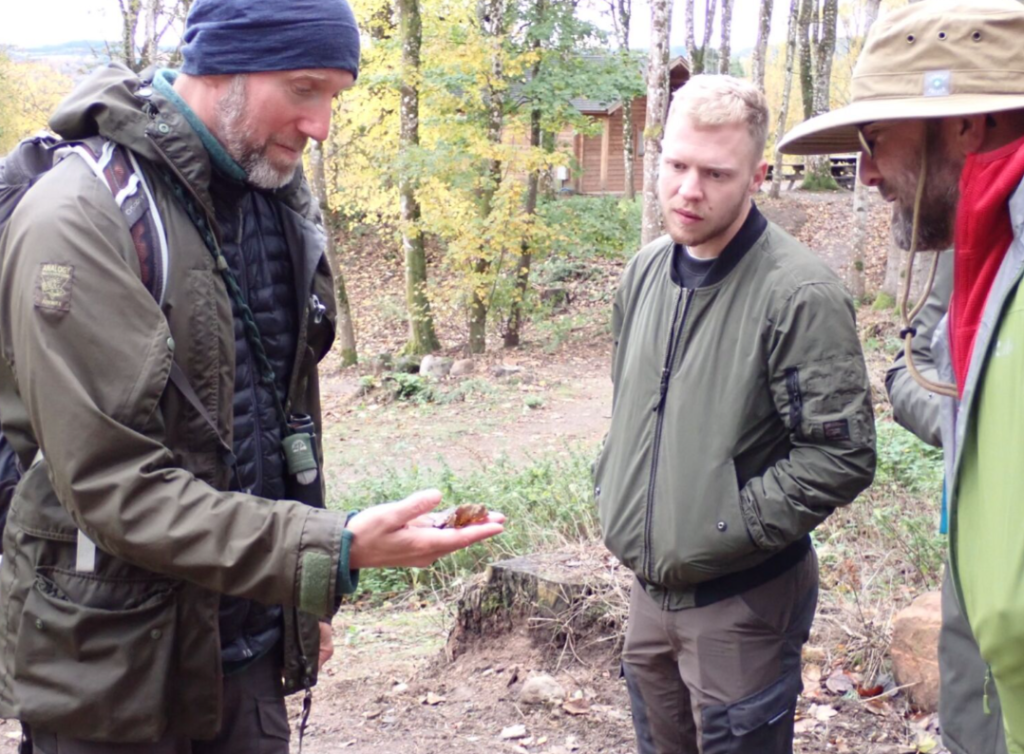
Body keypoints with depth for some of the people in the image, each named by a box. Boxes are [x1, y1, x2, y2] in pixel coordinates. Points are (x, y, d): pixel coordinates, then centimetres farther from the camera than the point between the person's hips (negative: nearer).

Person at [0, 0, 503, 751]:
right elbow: (115, 486, -23)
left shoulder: (280, 201, 4)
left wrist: (309, 592, 14)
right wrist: (337, 552, -28)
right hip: (118, 663, -6)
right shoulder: (81, 221, -18)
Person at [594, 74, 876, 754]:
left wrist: (730, 528, -19)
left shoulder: (799, 295, -19)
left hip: (743, 599, -7)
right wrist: (612, 492, 8)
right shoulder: (646, 272, 5)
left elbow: (842, 456, -20)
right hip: (650, 584, 7)